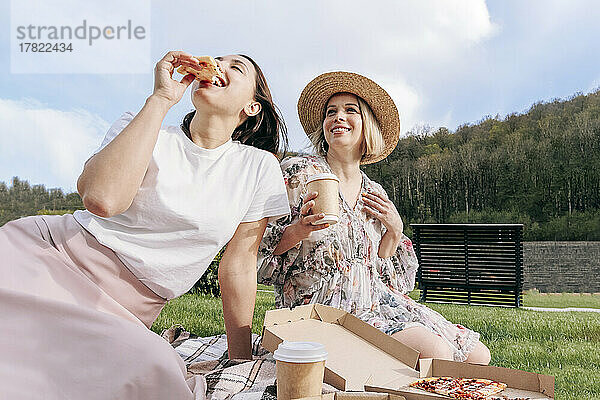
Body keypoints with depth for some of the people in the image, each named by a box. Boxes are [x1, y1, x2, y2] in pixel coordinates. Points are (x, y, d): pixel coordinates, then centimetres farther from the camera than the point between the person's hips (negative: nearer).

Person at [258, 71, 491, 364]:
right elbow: (263, 251, -6)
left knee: (478, 356, -1)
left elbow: (383, 272, 15)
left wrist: (394, 231, -1)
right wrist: (299, 230, -24)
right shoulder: (299, 172, -4)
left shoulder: (376, 195, 12)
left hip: (376, 303, 6)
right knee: (435, 352, -23)